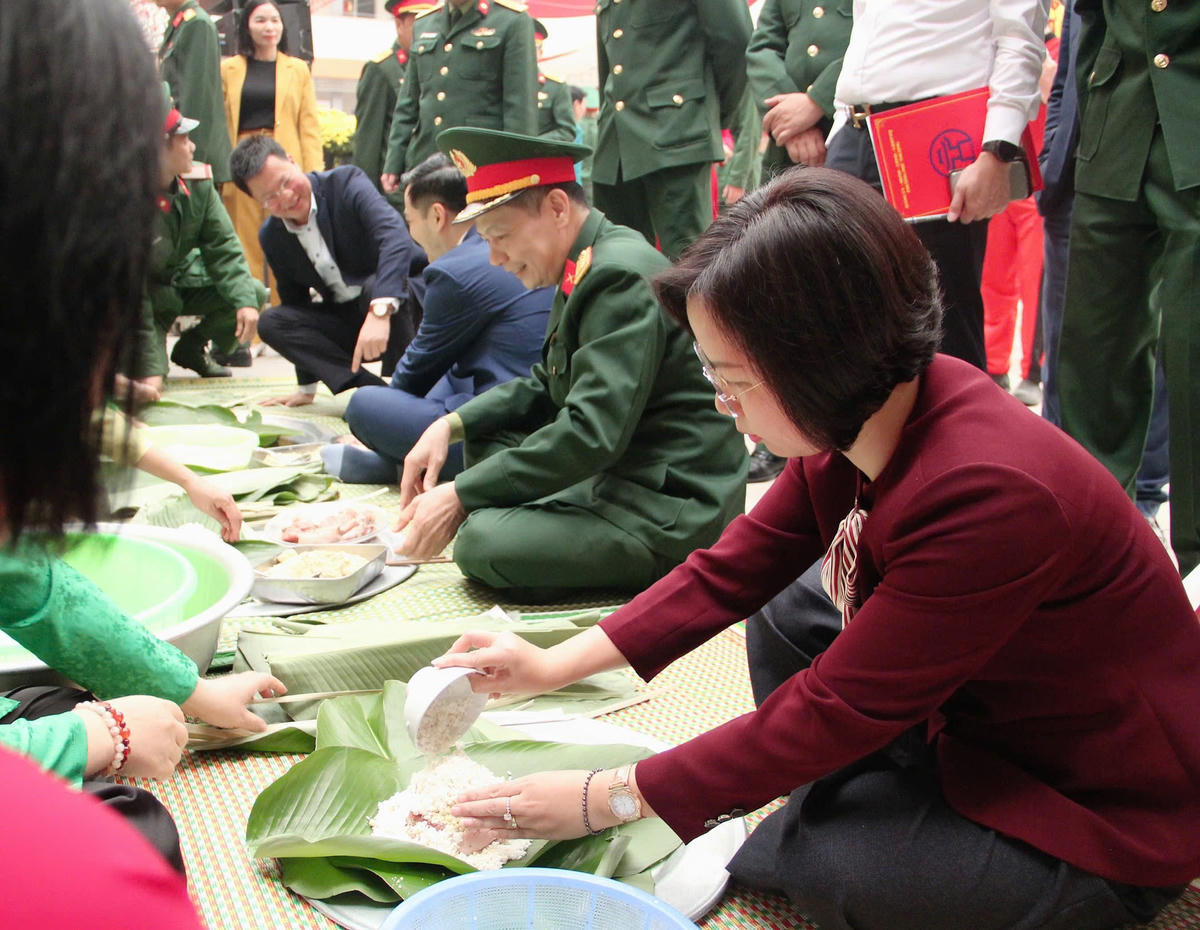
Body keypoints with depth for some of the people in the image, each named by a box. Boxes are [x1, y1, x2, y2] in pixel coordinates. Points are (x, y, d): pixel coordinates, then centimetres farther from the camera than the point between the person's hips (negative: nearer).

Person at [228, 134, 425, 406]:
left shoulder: (346, 182, -15)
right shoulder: (271, 238, 3)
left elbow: (394, 235, -32)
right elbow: (295, 303, 13)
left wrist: (379, 312, -47)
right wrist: (306, 386, 14)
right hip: (346, 319, 6)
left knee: (375, 286, -36)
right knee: (270, 322, -15)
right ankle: (369, 388, -25)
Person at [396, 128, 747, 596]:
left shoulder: (623, 276, -22)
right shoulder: (583, 270, 9)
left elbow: (592, 434, -28)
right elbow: (545, 388, 18)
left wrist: (460, 496, -24)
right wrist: (451, 425, 2)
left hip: (670, 511, -10)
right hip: (617, 471, 10)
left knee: (482, 544, -24)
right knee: (486, 440, 15)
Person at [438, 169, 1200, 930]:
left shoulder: (987, 496, -37)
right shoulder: (868, 415, -11)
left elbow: (837, 710, -29)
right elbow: (734, 570, -1)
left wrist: (607, 801, -22)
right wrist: (554, 665, -5)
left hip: (1107, 812, -7)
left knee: (837, 868, -27)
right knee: (788, 613, 8)